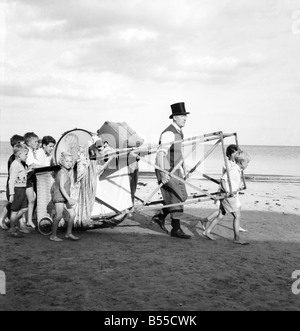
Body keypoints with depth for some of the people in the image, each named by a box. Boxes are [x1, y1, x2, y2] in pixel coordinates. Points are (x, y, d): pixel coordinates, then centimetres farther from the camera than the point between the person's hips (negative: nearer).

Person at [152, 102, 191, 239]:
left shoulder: (178, 132, 11)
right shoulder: (168, 133, -21)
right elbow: (161, 153, -28)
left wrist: (184, 167, 26)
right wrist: (163, 173, -37)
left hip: (175, 170, 10)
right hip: (166, 171, -10)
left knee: (182, 196, 13)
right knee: (176, 198, -5)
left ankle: (160, 216, 25)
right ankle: (176, 229, 6)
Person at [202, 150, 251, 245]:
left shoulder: (237, 169, 13)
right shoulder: (233, 170, -19)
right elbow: (223, 179, -27)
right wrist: (227, 191, -28)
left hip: (233, 195, 10)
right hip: (229, 196, -10)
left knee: (220, 216, 15)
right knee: (237, 216, -3)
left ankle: (207, 231, 22)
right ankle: (237, 238, 3)